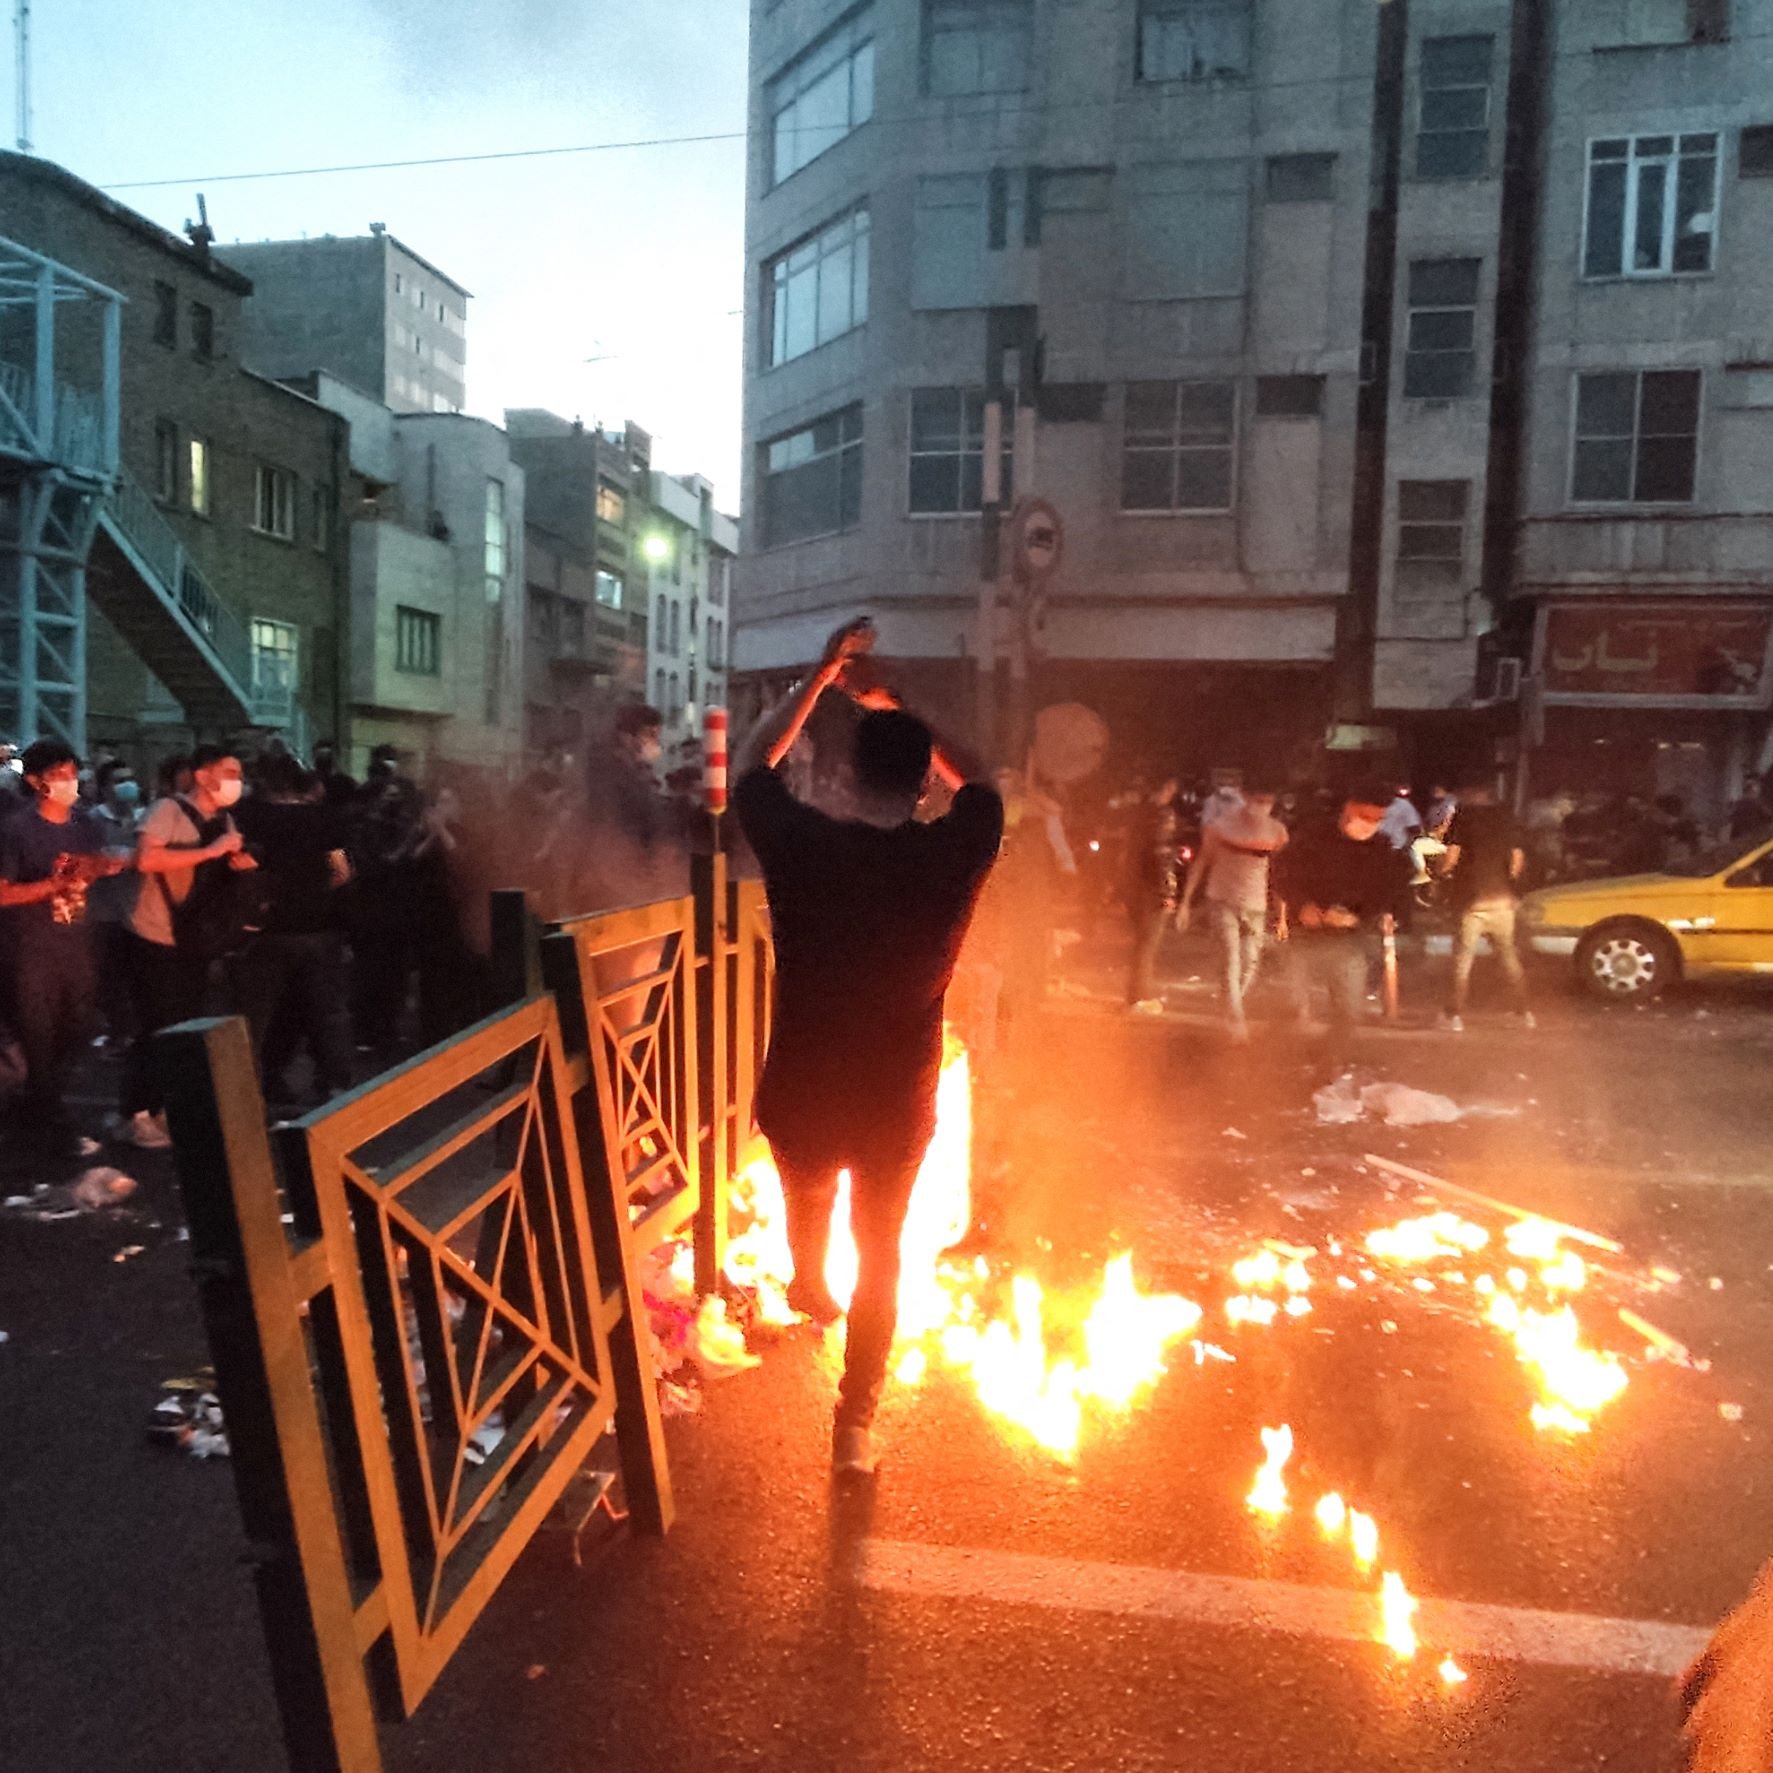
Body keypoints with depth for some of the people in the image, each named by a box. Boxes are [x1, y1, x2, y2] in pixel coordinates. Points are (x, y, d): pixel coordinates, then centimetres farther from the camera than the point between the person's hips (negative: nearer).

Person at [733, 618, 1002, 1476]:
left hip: (800, 1095, 1)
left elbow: (751, 766, 1)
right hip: (898, 1102, 0)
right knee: (879, 1253, 21)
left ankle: (809, 1291, 63)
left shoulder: (804, 845, -19)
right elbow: (977, 781, 6)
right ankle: (855, 1424, 26)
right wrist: (902, 709, 7)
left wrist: (822, 675, 0)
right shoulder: (956, 852, -17)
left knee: (808, 1197, 33)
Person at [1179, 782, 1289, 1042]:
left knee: (1250, 963, 4)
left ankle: (1232, 1014, 23)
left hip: (1256, 906, 2)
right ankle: (1236, 1017, -18)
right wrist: (1186, 902, 4)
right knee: (1231, 957, -17)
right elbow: (1201, 863, 3)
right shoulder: (1222, 826, -7)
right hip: (1223, 901, -2)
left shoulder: (1277, 831, -2)